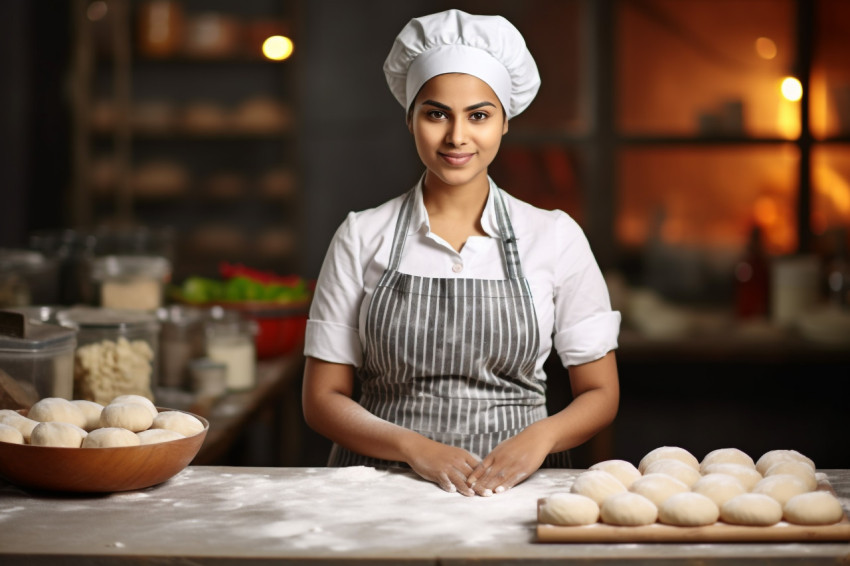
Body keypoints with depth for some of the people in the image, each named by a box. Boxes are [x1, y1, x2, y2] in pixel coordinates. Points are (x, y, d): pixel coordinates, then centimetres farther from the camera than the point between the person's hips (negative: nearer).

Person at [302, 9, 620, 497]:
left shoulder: (555, 237, 5)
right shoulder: (363, 237, 5)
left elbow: (600, 394, 10)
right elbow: (323, 400, 5)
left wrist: (540, 436, -12)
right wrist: (417, 449, -12)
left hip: (510, 487, 0)